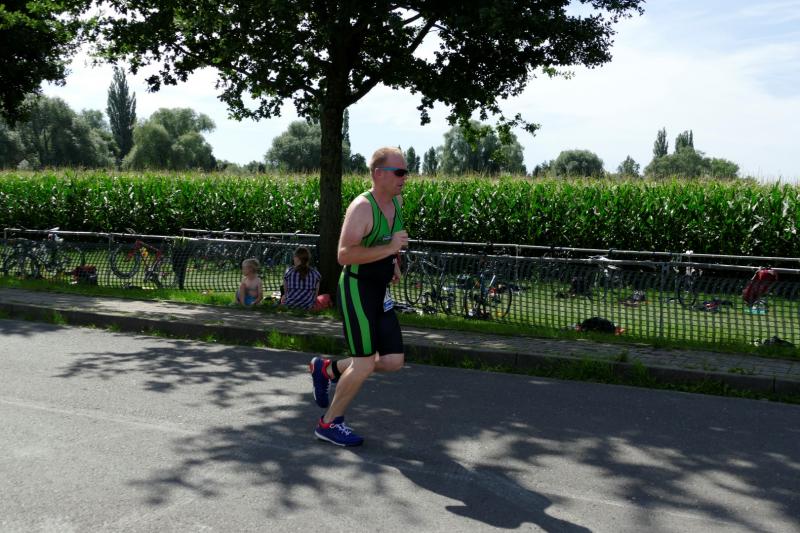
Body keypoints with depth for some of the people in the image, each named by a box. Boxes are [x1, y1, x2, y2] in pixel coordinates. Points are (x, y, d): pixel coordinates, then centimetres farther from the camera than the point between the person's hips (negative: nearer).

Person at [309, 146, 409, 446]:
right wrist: (389, 249, -29)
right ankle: (329, 423, 10)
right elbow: (344, 255, -28)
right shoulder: (362, 207, -18)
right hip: (357, 290, -8)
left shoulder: (397, 202, 8)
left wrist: (395, 262, 12)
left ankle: (328, 369, 24)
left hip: (380, 294, 8)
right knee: (366, 364, -9)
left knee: (393, 361, 5)